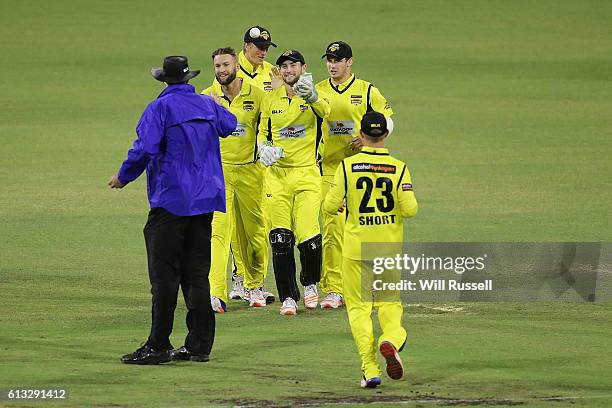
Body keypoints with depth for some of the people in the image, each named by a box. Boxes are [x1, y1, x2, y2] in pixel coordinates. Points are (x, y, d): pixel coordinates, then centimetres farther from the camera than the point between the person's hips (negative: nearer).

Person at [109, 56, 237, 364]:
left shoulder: (160, 108, -10)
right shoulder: (207, 105, 9)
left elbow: (144, 149, -20)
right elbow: (231, 125, 29)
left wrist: (123, 177, -5)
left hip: (171, 199, -6)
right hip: (205, 199, 6)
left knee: (165, 274, -4)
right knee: (197, 273, 10)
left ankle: (158, 346, -5)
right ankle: (199, 345, 9)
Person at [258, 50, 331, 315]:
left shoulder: (313, 97, -2)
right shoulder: (271, 99, 10)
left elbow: (329, 112, -26)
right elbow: (263, 131, 22)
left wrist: (311, 97, -46)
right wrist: (263, 147, -1)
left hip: (306, 173, -3)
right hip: (278, 173, 3)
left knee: (308, 236, -11)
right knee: (280, 240, -2)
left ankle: (310, 283, 17)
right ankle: (288, 297, 7)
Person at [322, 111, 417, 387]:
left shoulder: (347, 166, -8)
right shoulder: (398, 168, -6)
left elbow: (330, 206, -7)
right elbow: (409, 209, -12)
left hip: (356, 248, -1)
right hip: (389, 249, 1)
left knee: (358, 305, 7)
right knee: (390, 302, 16)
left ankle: (370, 369, -3)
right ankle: (391, 339, -17)